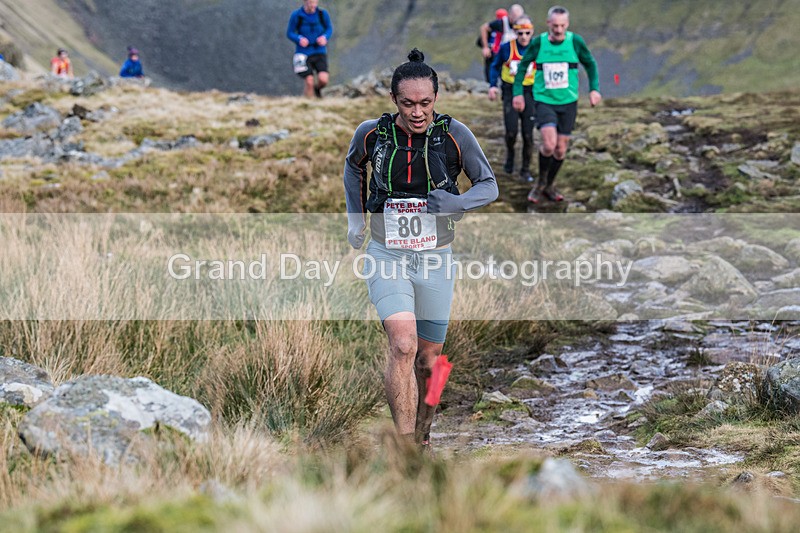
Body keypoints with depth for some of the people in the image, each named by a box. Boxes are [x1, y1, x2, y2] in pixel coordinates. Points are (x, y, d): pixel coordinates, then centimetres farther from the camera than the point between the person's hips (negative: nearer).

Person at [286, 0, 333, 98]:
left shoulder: (323, 14, -5)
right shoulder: (296, 15, -9)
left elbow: (329, 29, 9)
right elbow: (289, 33, -1)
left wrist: (325, 37, -13)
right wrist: (299, 39, -21)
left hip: (319, 53, 1)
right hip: (304, 53, -1)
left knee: (323, 80, -15)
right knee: (309, 82, -9)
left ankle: (317, 88, 22)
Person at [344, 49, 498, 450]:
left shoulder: (454, 134, -9)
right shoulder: (372, 133, -6)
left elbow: (489, 186, 0)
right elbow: (353, 164, 17)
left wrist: (456, 203, -19)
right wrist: (355, 217, 12)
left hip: (435, 261, 1)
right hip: (386, 257, -1)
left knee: (428, 359, 10)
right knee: (403, 345, -23)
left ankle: (421, 439, 34)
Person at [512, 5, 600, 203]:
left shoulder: (575, 41, -7)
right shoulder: (538, 42, -8)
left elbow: (590, 64, 9)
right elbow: (523, 65, 6)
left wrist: (594, 88, -2)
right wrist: (518, 92, 1)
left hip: (568, 102, 2)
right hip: (544, 101, -2)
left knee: (560, 149, 7)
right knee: (549, 144, -20)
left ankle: (549, 186, 30)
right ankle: (541, 183, 5)